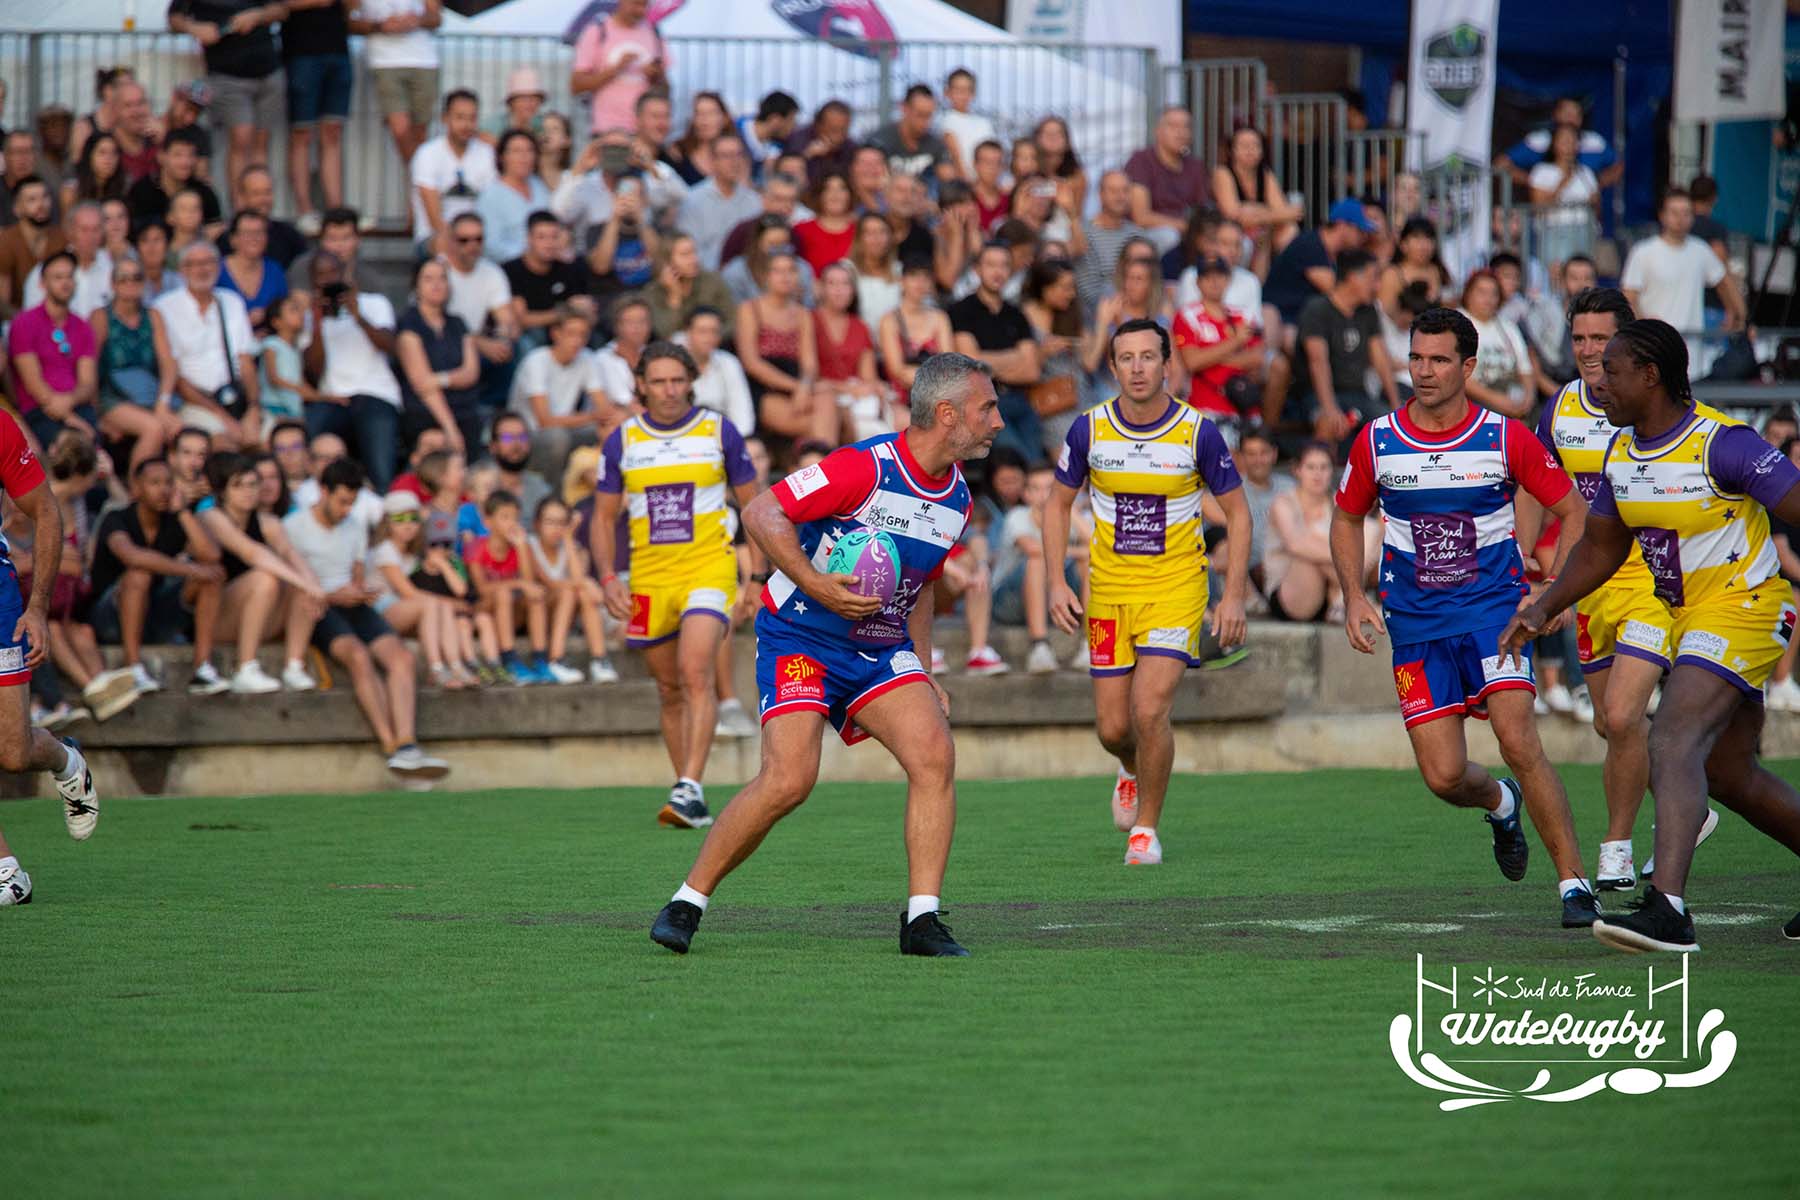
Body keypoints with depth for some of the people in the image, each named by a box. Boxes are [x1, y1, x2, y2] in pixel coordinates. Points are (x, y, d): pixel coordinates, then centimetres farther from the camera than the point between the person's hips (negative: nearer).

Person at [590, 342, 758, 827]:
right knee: (670, 690, 9)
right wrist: (608, 578, -2)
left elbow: (753, 504, 7)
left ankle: (690, 788, -27)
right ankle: (688, 802, 20)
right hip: (649, 578, 3)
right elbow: (604, 518, 11)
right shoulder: (622, 441, 4)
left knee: (696, 674, -22)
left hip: (708, 569, -3)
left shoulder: (718, 431, 0)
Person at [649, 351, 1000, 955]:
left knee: (935, 756, -15)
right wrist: (815, 585, -27)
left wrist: (924, 672, 15)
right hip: (799, 638, -7)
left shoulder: (957, 499, 6)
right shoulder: (866, 468, -19)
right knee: (788, 778, -20)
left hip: (880, 649, 7)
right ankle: (686, 904, -3)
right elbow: (761, 512, -20)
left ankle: (922, 921, -10)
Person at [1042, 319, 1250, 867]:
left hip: (1176, 588, -2)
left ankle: (1146, 827, 3)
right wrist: (1057, 581, -1)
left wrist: (1234, 595, -6)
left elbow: (1237, 512, 0)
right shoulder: (1089, 429, -4)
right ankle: (1133, 769, 41)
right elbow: (1058, 503, 9)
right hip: (1109, 590, 2)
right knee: (1113, 728, 3)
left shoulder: (1198, 432, -9)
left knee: (1150, 711, -18)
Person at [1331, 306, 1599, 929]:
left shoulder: (1504, 437, -6)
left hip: (1493, 607, -2)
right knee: (1444, 777, -4)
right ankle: (1501, 804, 34)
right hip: (1416, 624, 2)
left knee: (1519, 742, -22)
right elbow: (1347, 517, 16)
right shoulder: (1377, 440, 0)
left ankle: (1574, 883, -15)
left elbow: (1572, 509, 4)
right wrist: (1354, 596, 3)